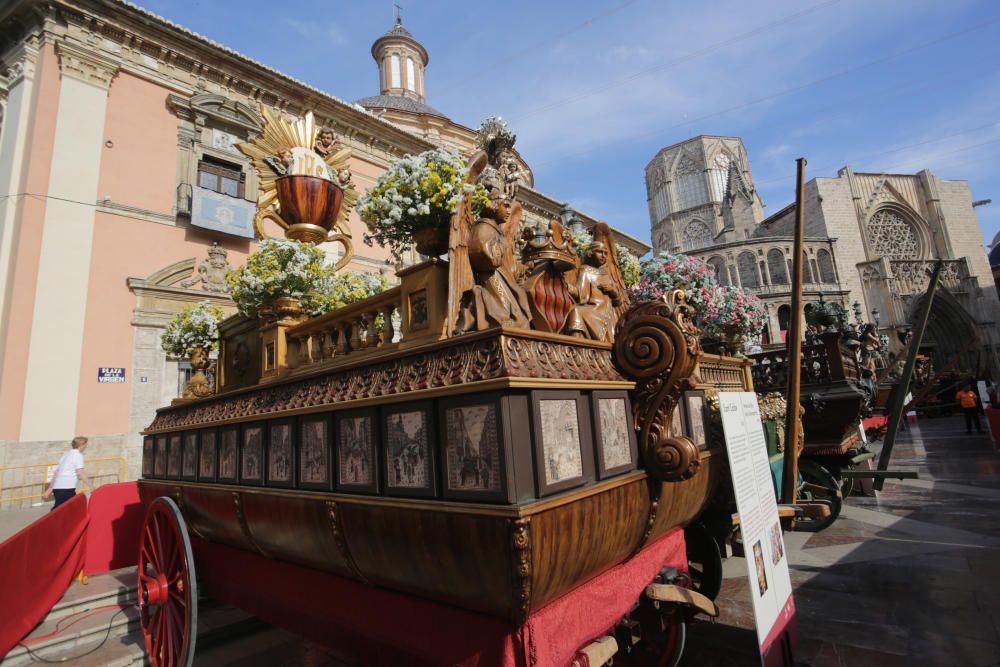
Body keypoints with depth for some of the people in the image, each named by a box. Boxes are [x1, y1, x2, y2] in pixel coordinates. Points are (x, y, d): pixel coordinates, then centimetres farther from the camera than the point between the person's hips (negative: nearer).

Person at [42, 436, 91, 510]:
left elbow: (56, 472, 23)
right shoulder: (78, 455, -4)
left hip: (57, 487, 8)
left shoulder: (66, 454, 19)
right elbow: (80, 473, -13)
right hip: (67, 488, -8)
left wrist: (49, 489, 29)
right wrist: (91, 487, -14)